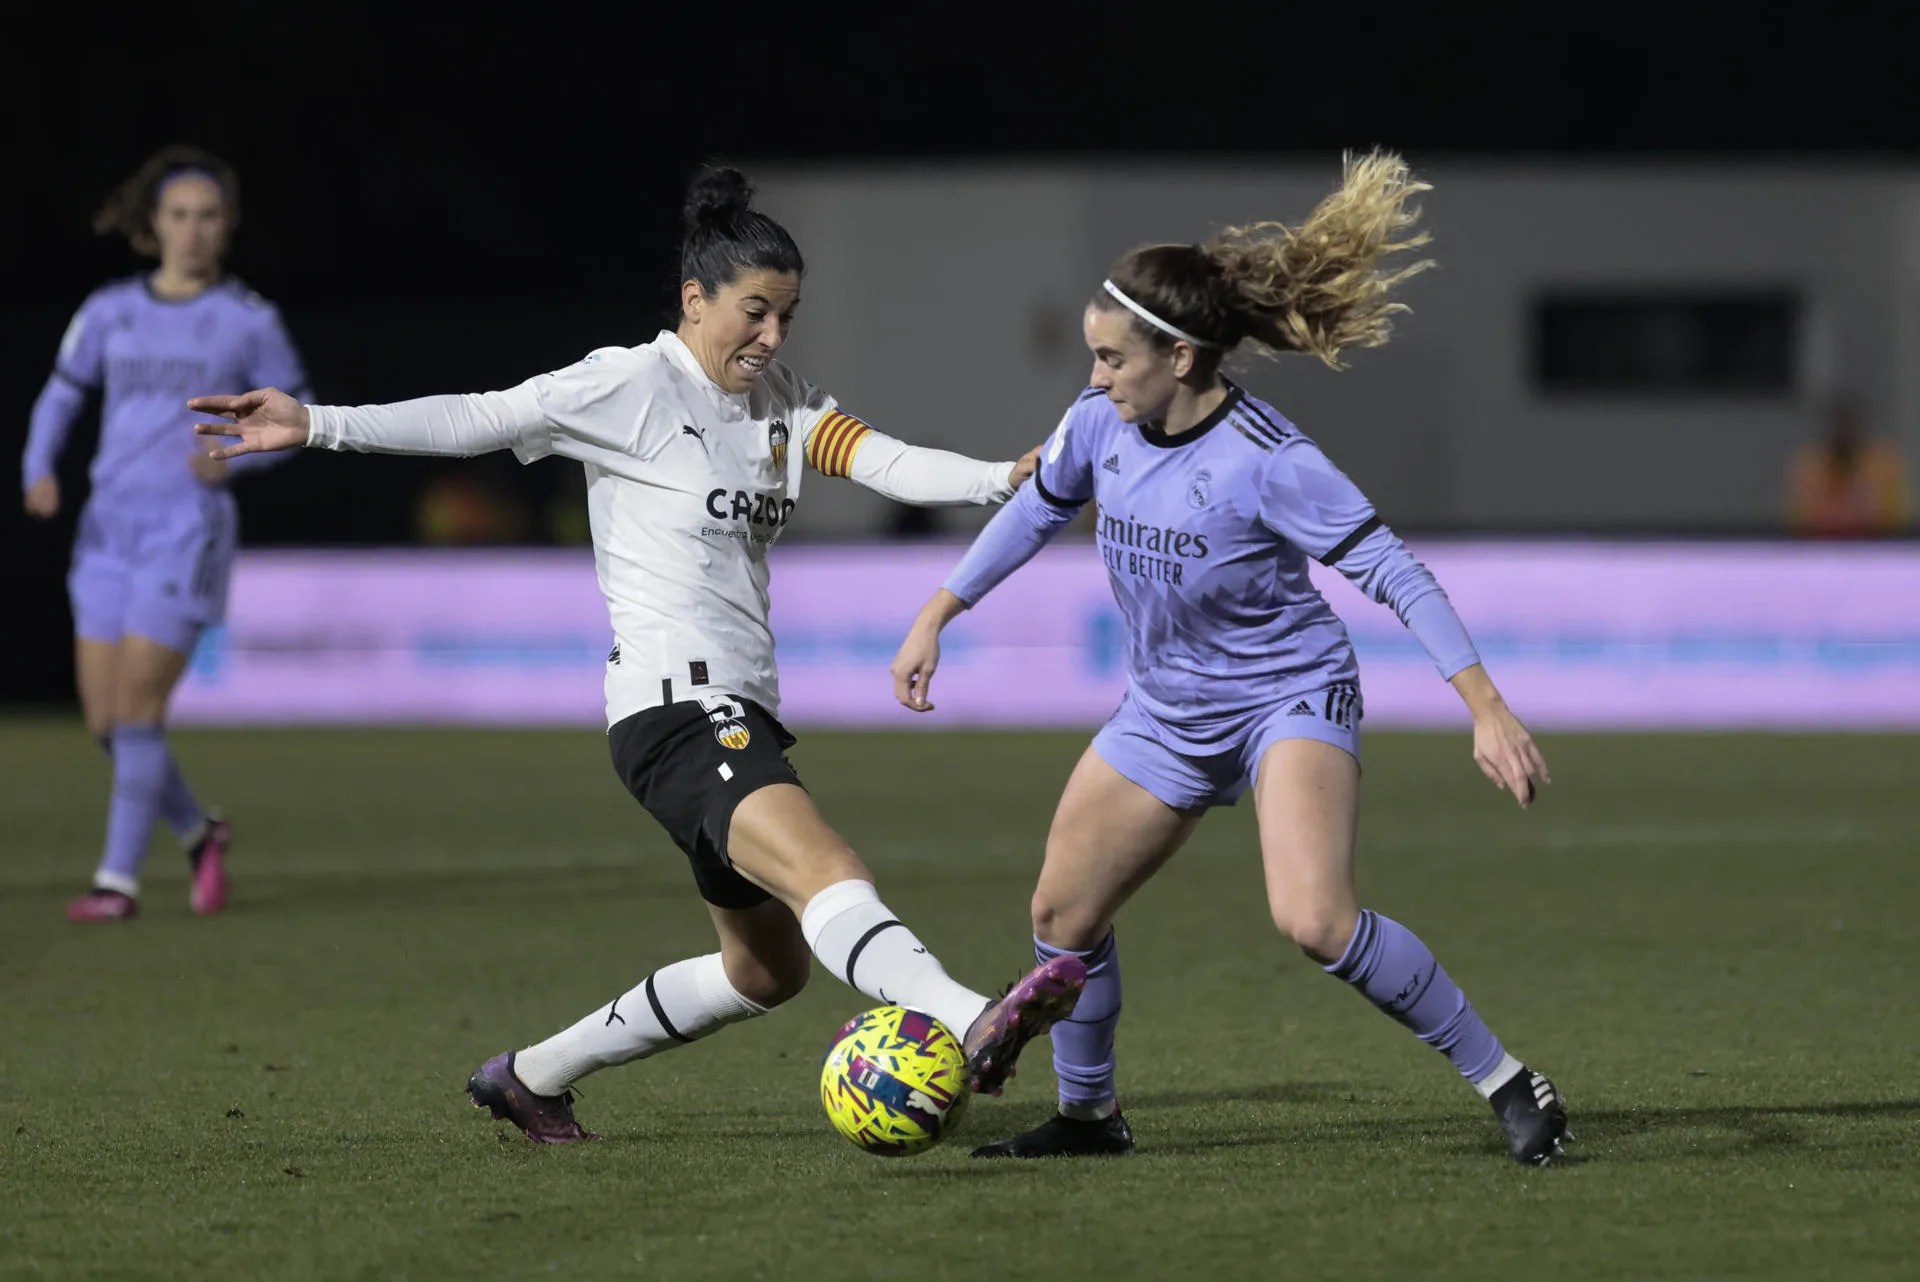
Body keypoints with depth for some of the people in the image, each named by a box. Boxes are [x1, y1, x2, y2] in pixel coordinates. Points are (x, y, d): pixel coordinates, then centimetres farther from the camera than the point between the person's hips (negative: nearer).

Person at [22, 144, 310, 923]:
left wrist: (235, 458, -13)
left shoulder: (250, 321, -1)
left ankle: (119, 880, -3)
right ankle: (198, 834, 26)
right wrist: (39, 471, -6)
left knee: (136, 708, -12)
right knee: (104, 720, 3)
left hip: (190, 530, -4)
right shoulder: (109, 312, 8)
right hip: (111, 528, 4)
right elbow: (60, 399, 14)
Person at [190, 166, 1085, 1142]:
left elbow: (893, 466, 1)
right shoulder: (633, 384, -5)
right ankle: (973, 1028, -52)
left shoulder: (784, 405, 15)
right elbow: (475, 421, -5)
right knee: (828, 873, -30)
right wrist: (316, 427, -12)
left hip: (742, 713, 9)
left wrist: (1006, 477, -16)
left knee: (769, 967, 16)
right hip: (672, 705, -9)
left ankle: (532, 1077, 27)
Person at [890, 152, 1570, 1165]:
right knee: (1061, 913, 9)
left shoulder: (1267, 462, -26)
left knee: (1313, 920, -28)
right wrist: (934, 620, 16)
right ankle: (1088, 1113, 32)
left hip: (1290, 696, -7)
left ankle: (1504, 1082, -17)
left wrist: (1488, 710, -29)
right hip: (1167, 709, 7)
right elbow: (1036, 510, 13)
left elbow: (1392, 572, -24)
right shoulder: (1100, 424, -7)